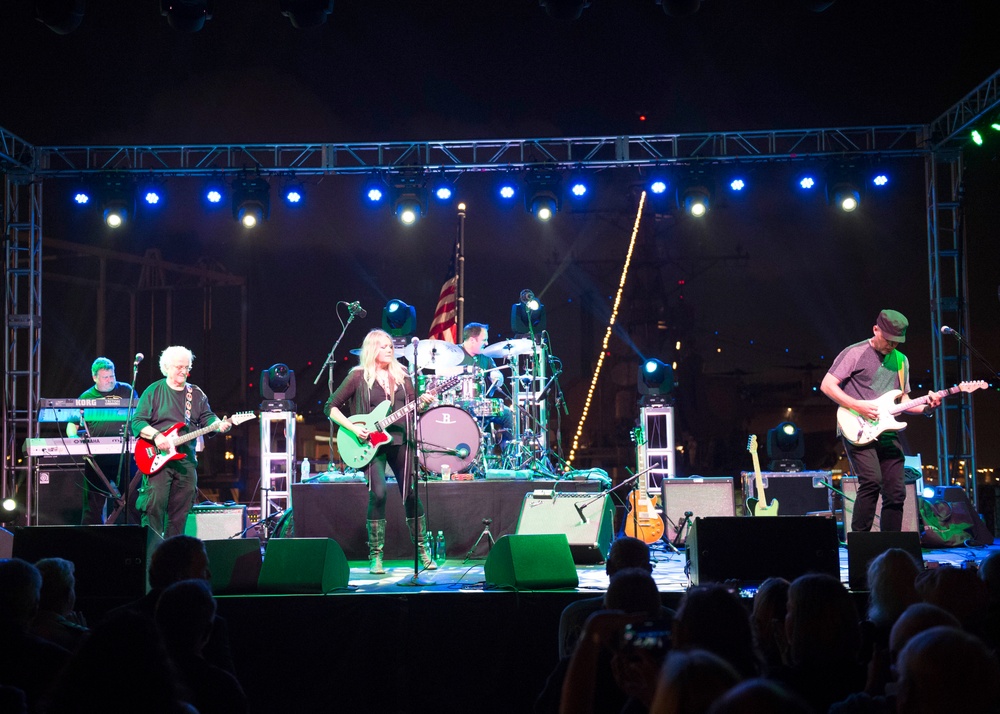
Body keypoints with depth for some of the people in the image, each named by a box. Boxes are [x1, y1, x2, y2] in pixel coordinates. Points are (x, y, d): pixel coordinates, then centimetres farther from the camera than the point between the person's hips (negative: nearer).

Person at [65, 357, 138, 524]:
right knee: (93, 503, 2)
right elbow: (72, 424, 11)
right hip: (97, 458, 0)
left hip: (124, 455, 0)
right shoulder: (86, 397, 8)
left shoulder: (126, 390, 9)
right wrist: (73, 437, -10)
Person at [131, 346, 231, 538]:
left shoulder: (196, 394, 14)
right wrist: (156, 436, -19)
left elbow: (207, 417, 8)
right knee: (155, 504, -12)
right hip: (158, 458, -4)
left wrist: (219, 425, -14)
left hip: (186, 459, 4)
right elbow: (137, 421, -4)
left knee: (180, 511, 6)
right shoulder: (154, 391, 2)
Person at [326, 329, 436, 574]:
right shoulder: (359, 376, -1)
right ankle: (375, 556, -4)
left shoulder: (401, 375, 12)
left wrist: (423, 402, -9)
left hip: (401, 441, 4)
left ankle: (422, 551, 16)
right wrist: (353, 428, -13)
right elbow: (331, 407, 0)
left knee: (411, 494, 4)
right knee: (378, 494, -15)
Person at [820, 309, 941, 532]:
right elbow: (827, 385, -8)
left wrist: (925, 406, 2)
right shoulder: (855, 353, -3)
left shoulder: (901, 360, 17)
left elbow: (902, 400, 22)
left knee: (896, 492, 2)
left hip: (887, 433, 7)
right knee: (871, 481, -23)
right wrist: (858, 407, -16)